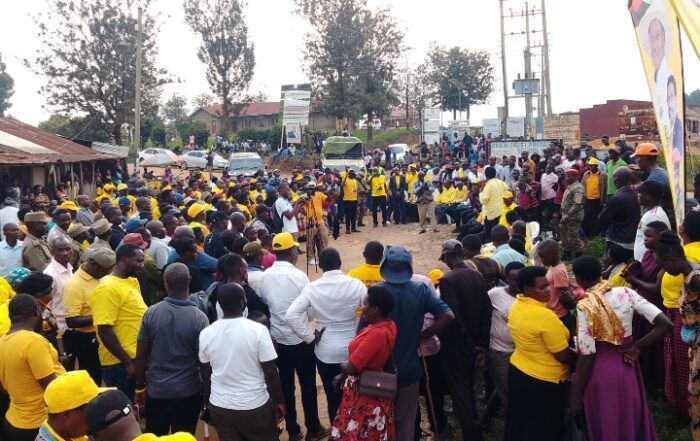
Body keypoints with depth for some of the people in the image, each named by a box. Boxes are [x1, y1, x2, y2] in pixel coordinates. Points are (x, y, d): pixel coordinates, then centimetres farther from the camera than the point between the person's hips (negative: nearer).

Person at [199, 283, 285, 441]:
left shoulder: (206, 333, -6)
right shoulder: (258, 330, -16)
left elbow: (206, 374, 5)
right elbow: (271, 372, -12)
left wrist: (207, 403, 20)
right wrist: (279, 402, 1)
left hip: (219, 408, 3)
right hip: (256, 407, -3)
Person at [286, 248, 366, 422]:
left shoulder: (312, 288, -12)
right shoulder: (356, 285, -12)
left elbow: (291, 315, -18)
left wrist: (310, 337, -9)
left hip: (326, 351, -1)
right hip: (353, 350, 1)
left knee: (333, 396, 13)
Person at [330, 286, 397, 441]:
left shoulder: (376, 333, -28)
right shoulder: (388, 325, -1)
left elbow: (352, 367, -26)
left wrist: (342, 366, -4)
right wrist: (343, 375, 8)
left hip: (363, 394, -9)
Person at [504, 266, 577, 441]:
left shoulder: (515, 306, -2)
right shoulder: (546, 316, -27)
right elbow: (563, 356, -20)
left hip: (518, 371, 8)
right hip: (543, 381, -8)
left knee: (520, 426, 21)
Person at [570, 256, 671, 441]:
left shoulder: (585, 307, -20)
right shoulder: (626, 293, -7)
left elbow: (587, 356, -18)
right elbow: (666, 324, -11)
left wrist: (576, 396, -9)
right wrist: (636, 347, -4)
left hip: (601, 372, -4)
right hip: (627, 367, 4)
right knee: (632, 422, 24)